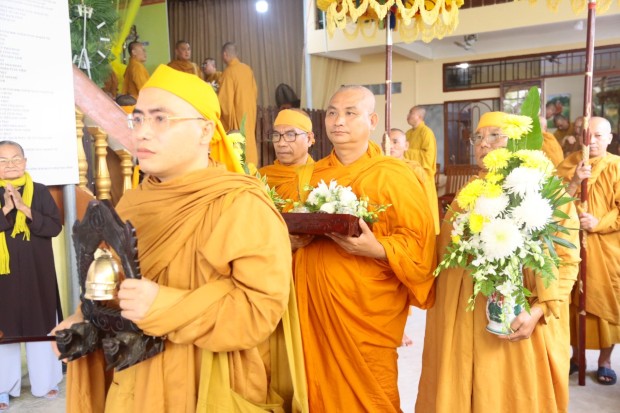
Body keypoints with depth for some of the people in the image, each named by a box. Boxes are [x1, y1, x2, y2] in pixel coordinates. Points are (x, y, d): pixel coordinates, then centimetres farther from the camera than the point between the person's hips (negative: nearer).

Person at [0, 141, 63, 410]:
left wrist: (25, 209, -19)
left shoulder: (40, 192, 0)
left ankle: (44, 382, 23)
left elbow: (55, 226, -8)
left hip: (37, 273, 0)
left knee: (40, 326, 8)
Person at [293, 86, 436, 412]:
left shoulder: (393, 176, -6)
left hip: (366, 309, -4)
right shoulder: (315, 174, 10)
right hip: (314, 302, 5)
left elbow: (418, 240, -11)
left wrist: (377, 250, -27)